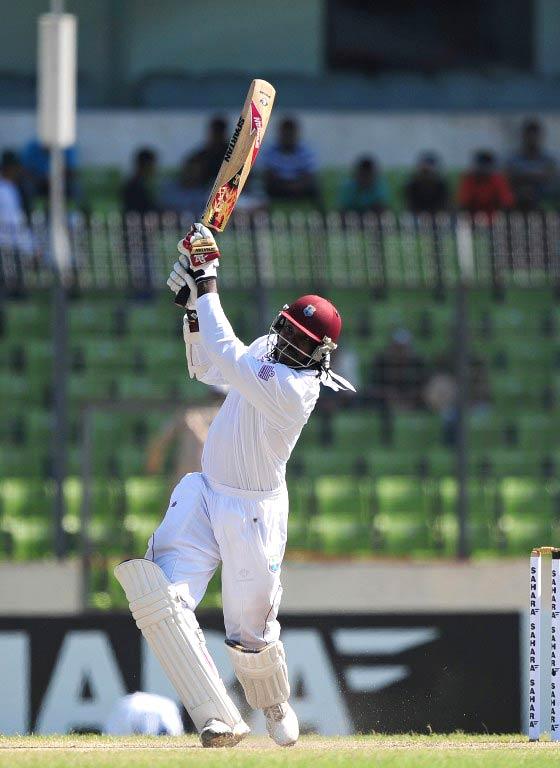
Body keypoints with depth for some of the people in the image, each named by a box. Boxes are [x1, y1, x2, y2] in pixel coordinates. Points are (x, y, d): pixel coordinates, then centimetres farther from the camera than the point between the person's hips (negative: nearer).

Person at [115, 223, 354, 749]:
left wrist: (207, 287, -25)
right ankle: (218, 720, -18)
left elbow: (227, 357, -32)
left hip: (252, 513, -7)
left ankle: (275, 706, 41)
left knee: (251, 635, 5)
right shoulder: (270, 350, 1)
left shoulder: (293, 388, -25)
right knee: (159, 596, -16)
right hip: (205, 496, 7)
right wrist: (194, 308, 1)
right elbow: (207, 369, 16)